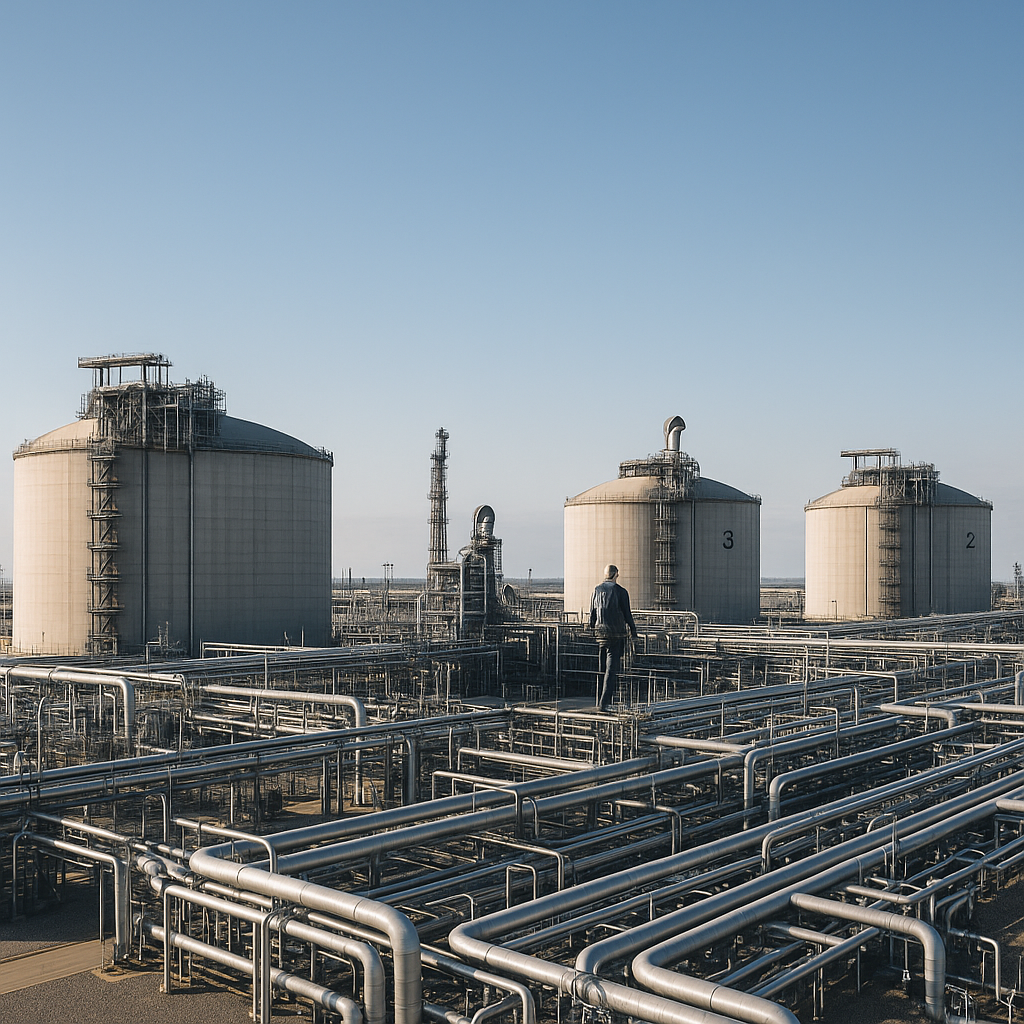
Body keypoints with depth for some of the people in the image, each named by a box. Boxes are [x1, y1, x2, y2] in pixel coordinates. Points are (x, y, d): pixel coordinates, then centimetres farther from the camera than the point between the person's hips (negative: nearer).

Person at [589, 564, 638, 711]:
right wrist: (633, 632, 7)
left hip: (600, 633, 5)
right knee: (612, 668, -5)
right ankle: (604, 702, -12)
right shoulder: (621, 591, -7)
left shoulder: (597, 590, 6)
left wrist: (593, 631, 18)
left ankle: (601, 700, 20)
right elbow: (627, 614, -4)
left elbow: (592, 614, 9)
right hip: (616, 633, -5)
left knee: (602, 668, 14)